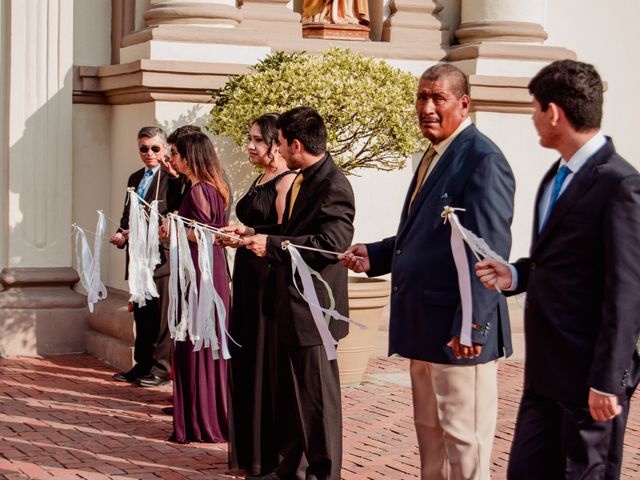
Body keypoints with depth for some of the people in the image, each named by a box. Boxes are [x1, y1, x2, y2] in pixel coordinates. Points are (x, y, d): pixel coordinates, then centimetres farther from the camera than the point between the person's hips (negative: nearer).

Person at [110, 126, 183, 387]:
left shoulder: (171, 178, -10)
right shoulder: (134, 178, 17)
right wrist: (122, 234, 2)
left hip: (161, 255, -8)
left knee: (161, 314, -1)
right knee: (141, 314, 14)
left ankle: (161, 367, 6)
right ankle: (142, 365, 22)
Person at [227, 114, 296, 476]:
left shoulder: (287, 181, -12)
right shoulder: (259, 181, 16)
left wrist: (244, 236, -24)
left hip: (271, 281, -9)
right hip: (248, 281, 9)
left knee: (267, 365, -3)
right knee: (246, 362, 12)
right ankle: (248, 449, 22)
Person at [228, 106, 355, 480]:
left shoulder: (332, 186, -18)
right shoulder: (303, 179, 12)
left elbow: (332, 242, -28)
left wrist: (272, 244, -25)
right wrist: (255, 234, 11)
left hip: (313, 307, -10)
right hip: (291, 306, 10)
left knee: (317, 396, 1)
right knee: (289, 391, 17)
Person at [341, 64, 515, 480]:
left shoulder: (482, 160, -14)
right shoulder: (434, 157, 16)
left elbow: (489, 254, -19)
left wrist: (471, 324, -23)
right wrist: (374, 255, 10)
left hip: (459, 332, -10)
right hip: (425, 325, 10)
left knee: (464, 439, -2)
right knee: (430, 434, 16)